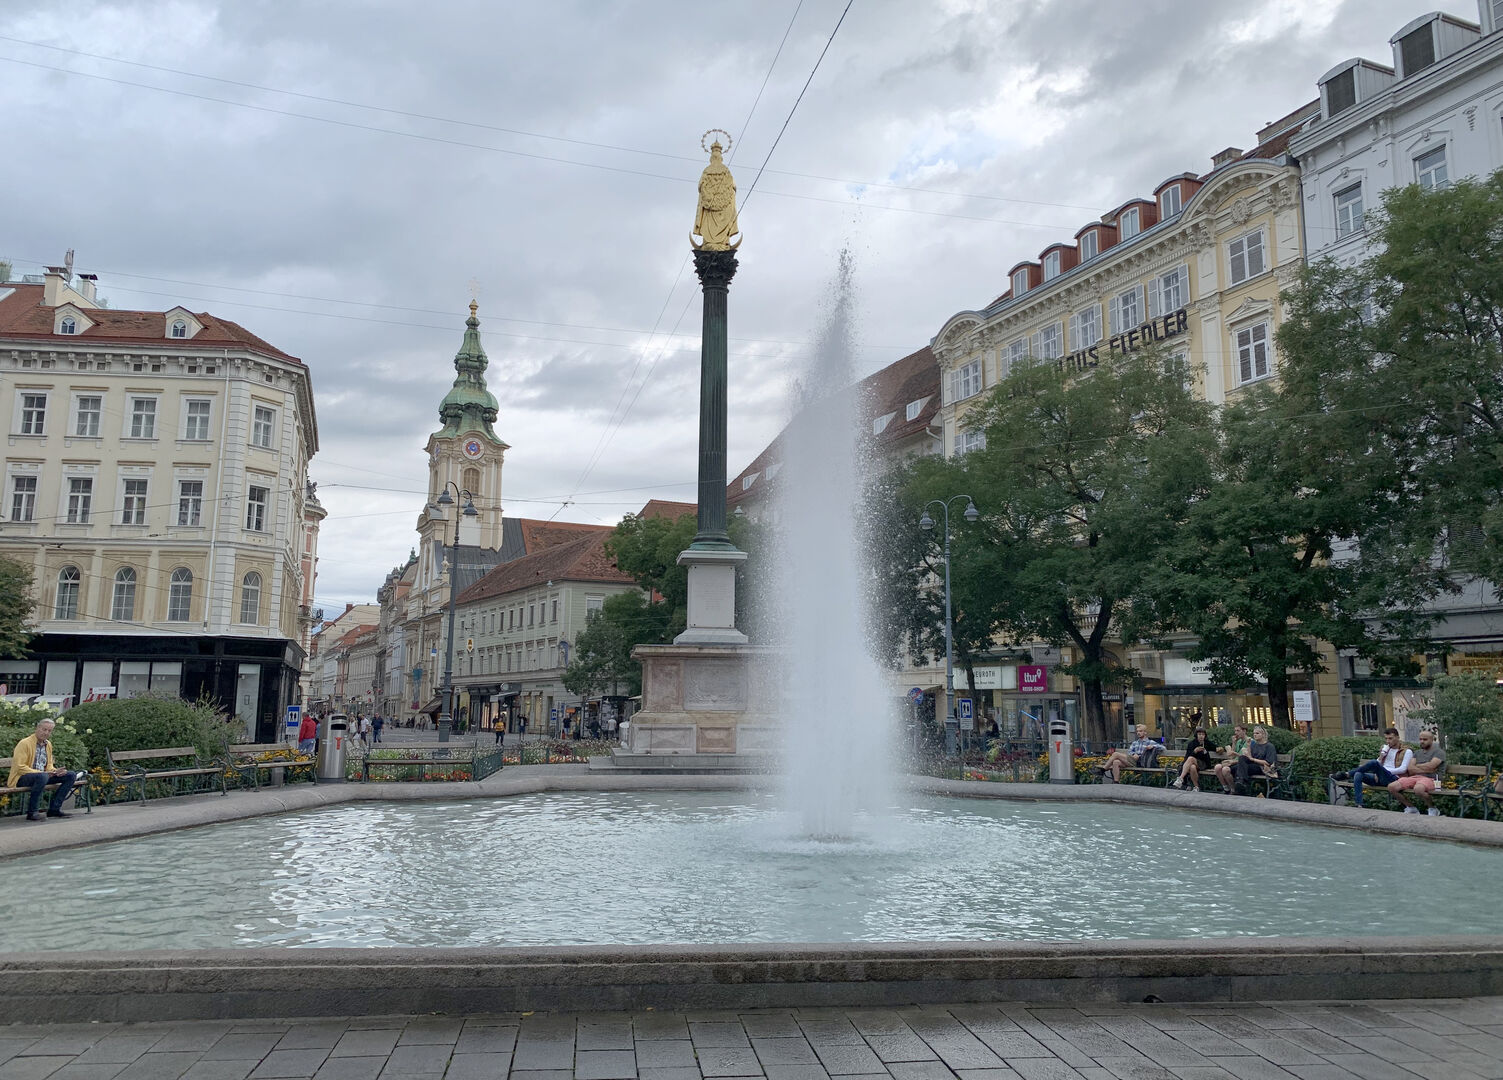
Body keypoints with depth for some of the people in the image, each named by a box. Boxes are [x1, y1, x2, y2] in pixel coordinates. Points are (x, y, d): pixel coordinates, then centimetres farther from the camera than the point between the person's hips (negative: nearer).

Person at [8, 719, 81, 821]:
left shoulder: (48, 744, 14)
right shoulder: (25, 743, -11)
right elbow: (19, 767, -18)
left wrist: (56, 771, -5)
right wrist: (42, 773, -25)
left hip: (43, 775, 8)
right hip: (22, 778, -8)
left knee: (70, 775, -6)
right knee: (42, 776, -40)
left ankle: (54, 809, -7)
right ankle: (31, 812, -28)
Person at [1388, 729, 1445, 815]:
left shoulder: (1439, 752, 6)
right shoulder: (1417, 752, 23)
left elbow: (1430, 766, -12)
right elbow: (1410, 769, 8)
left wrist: (1417, 766, 5)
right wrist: (1425, 769, -7)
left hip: (1430, 779, -6)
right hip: (1415, 777, 6)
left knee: (1418, 789, -41)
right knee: (1392, 787, -16)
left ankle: (1432, 808, -9)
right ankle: (1411, 808, 5)